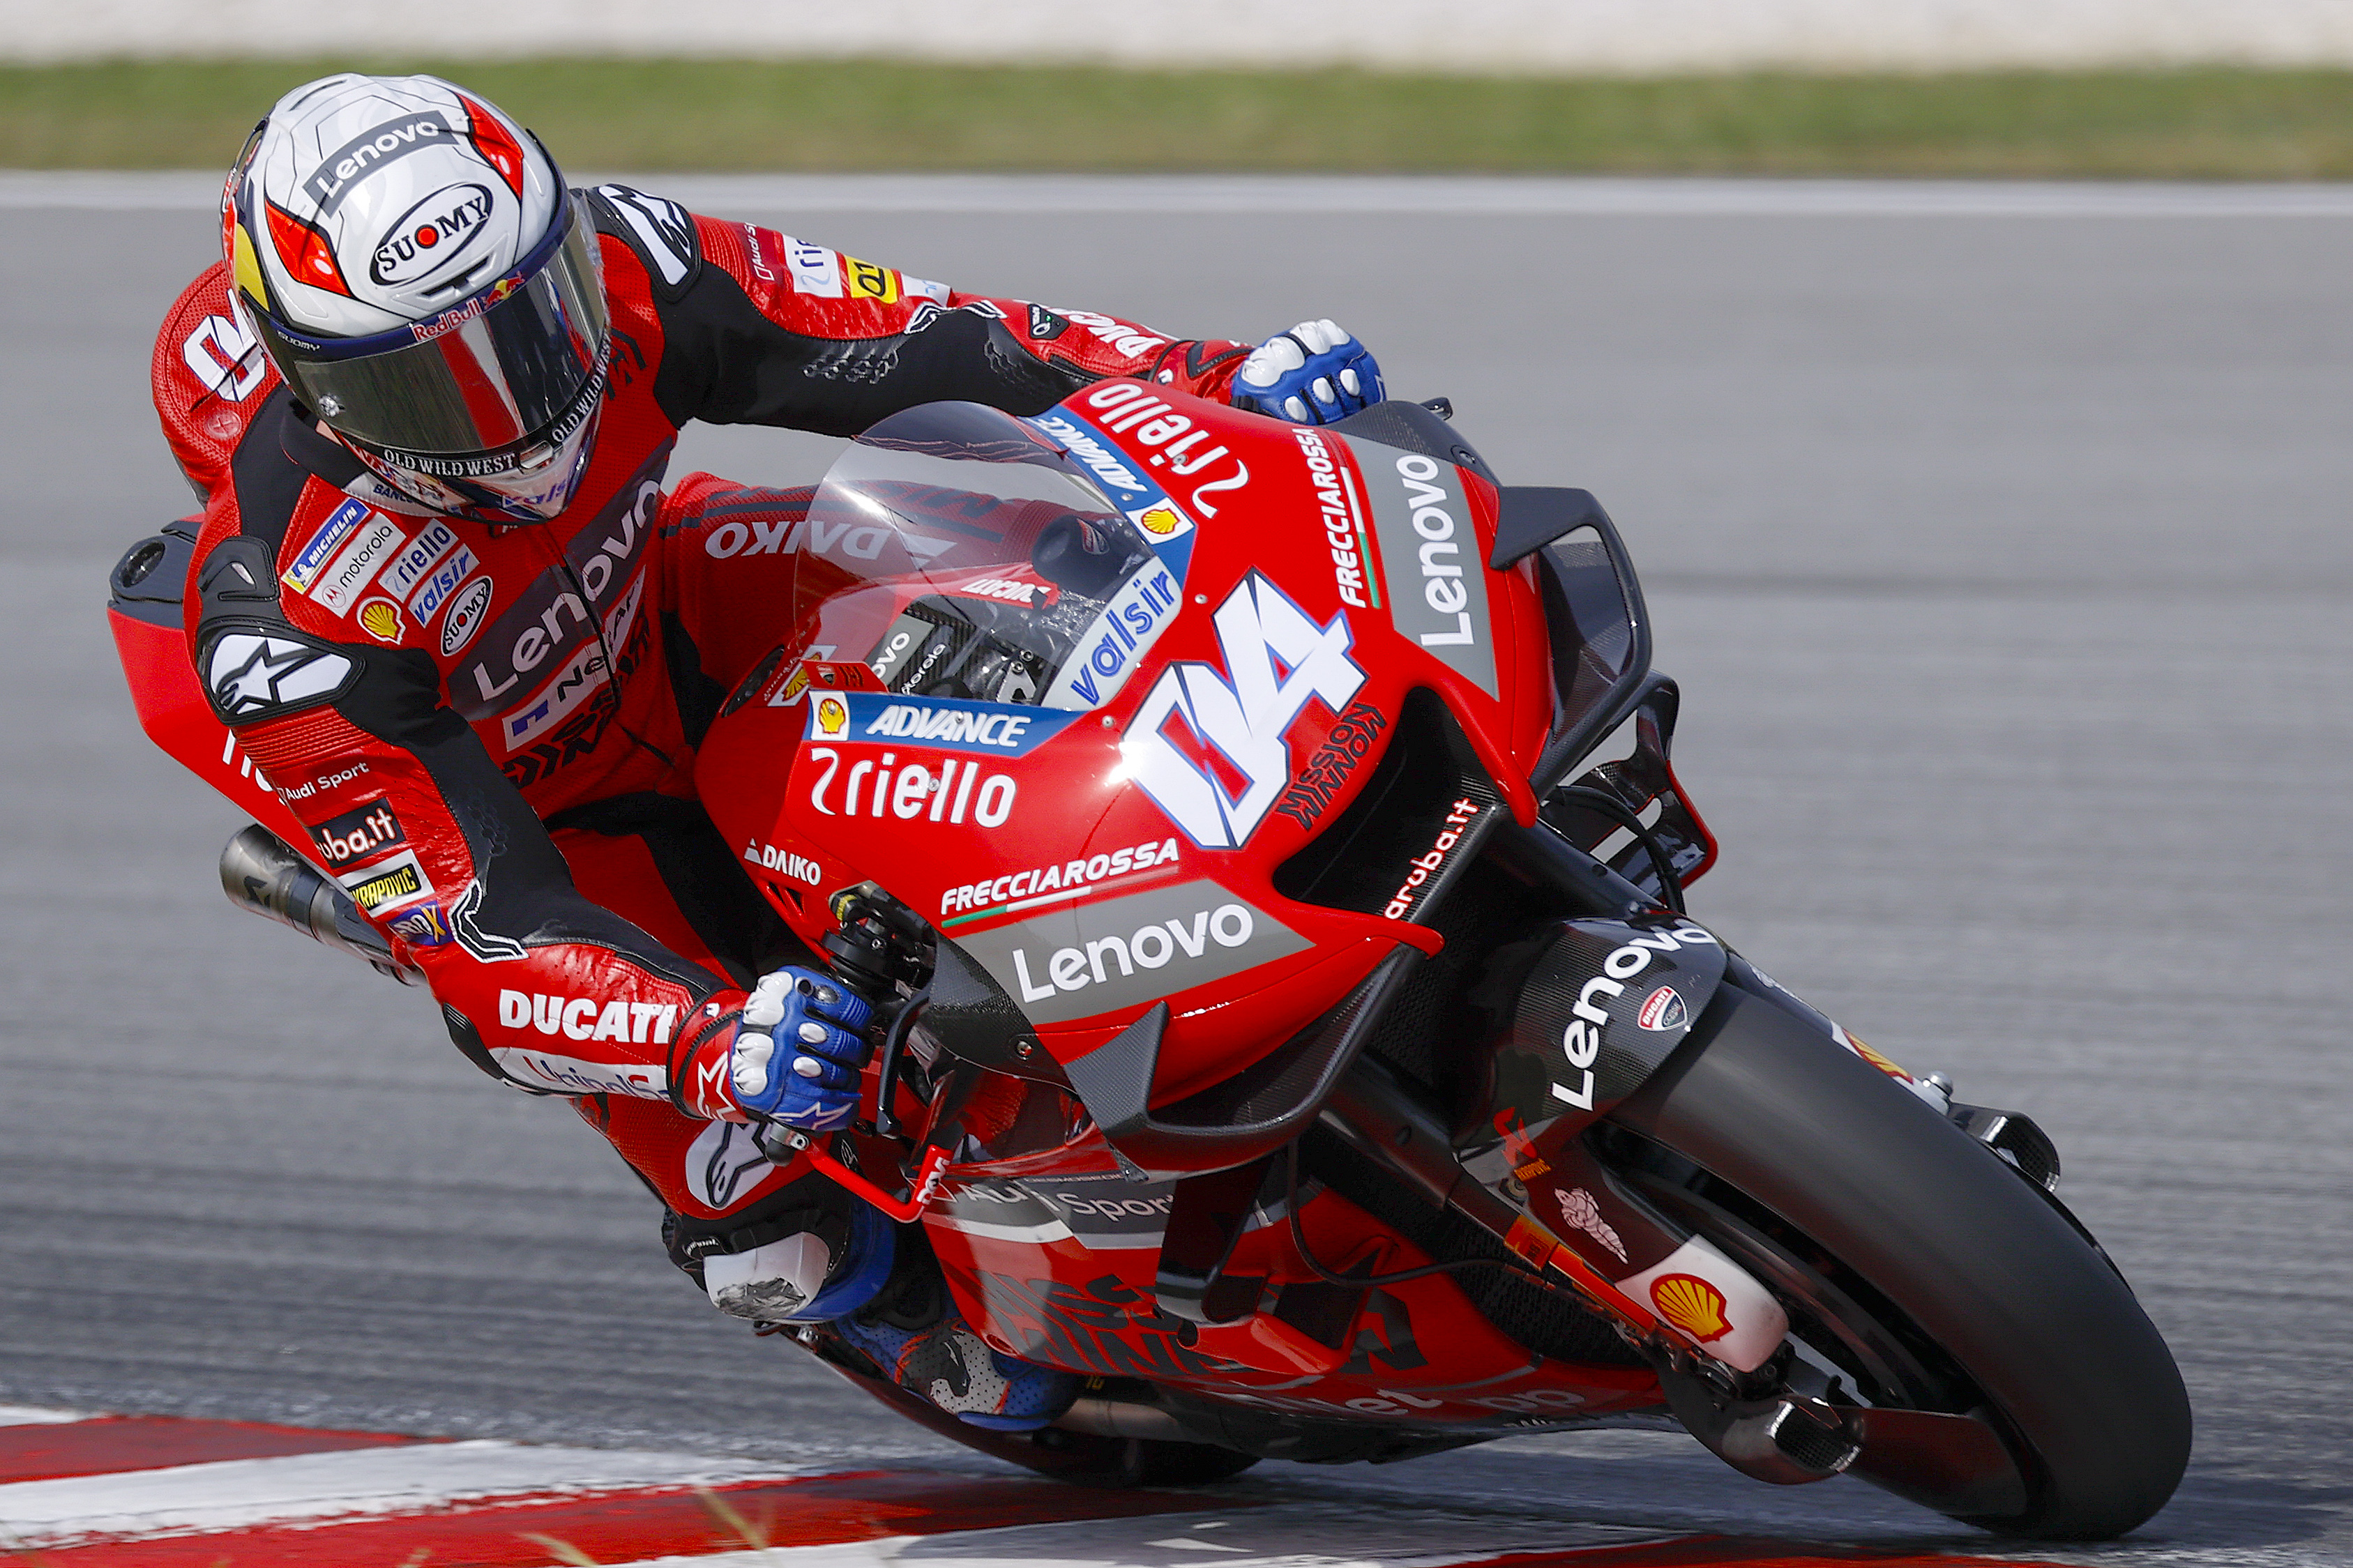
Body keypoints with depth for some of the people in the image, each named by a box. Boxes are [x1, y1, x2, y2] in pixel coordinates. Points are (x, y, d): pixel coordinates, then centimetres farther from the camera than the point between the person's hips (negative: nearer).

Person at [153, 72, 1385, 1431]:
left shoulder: (610, 271, -27)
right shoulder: (284, 638, -38)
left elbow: (904, 348, -18)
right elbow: (476, 934, -39)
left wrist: (1208, 378, -27)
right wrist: (708, 1051, -55)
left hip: (667, 635, 4)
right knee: (782, 1241, -15)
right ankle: (933, 1315, 17)